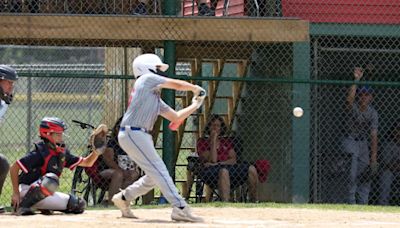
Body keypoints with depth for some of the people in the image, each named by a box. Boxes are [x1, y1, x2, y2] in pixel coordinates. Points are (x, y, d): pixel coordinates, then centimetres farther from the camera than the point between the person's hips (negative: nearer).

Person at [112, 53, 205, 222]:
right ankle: (180, 208, -20)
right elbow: (178, 85, -3)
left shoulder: (156, 98, 23)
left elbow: (176, 117, 23)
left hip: (140, 136, 10)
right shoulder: (147, 79, -1)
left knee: (153, 176, 14)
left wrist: (195, 105, 21)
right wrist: (196, 88, 14)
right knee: (159, 171, -14)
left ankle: (124, 198, 26)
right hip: (133, 134, -10)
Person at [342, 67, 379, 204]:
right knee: (352, 175, -12)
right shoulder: (353, 107, -13)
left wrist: (373, 158, -11)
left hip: (364, 144, 5)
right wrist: (356, 80, -45)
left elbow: (373, 136, -5)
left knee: (366, 176, 6)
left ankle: (363, 204, 15)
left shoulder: (372, 113, -3)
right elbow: (349, 99, -39)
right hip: (350, 143, -5)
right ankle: (351, 203, -9)